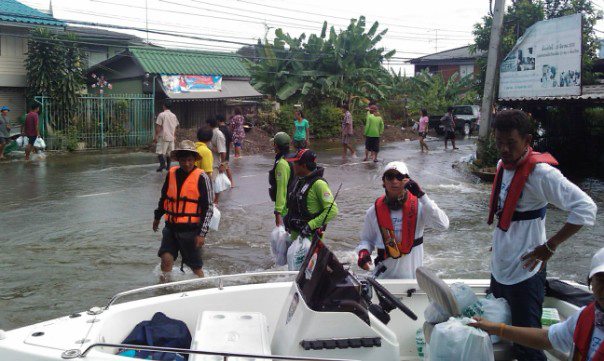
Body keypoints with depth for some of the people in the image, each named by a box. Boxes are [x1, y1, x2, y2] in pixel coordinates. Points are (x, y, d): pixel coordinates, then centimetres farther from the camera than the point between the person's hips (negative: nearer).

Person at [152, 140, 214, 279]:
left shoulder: (201, 178, -9)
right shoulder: (171, 173, 5)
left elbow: (208, 208, -9)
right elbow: (164, 197, 22)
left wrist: (202, 234, -13)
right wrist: (157, 217, 31)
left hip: (191, 229, -4)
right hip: (171, 227, 4)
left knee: (196, 267, 8)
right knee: (166, 258, -10)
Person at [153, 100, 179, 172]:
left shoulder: (162, 114, -10)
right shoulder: (173, 115, 9)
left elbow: (158, 126, -11)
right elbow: (175, 127, 15)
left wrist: (156, 136, -6)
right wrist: (174, 136, 25)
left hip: (163, 137, -6)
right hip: (171, 137, 6)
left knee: (159, 151, -4)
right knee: (169, 152, 12)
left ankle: (162, 163, -22)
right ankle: (168, 166, 17)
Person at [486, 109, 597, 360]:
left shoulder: (539, 172, -20)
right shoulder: (503, 165, 6)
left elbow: (586, 208, -26)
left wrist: (550, 246, -24)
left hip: (523, 272, -9)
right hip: (498, 268, 9)